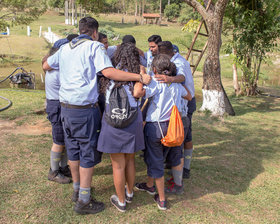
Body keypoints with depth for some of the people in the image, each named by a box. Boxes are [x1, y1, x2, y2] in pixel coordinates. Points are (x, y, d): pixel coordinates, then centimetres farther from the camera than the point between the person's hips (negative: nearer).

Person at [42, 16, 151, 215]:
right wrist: (140, 77, -20)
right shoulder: (95, 46, -7)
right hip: (85, 109, -7)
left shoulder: (65, 48, 14)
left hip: (65, 107, 8)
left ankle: (77, 190, 35)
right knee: (88, 153, 3)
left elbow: (46, 66, 27)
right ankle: (84, 201, 12)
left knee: (73, 150, 19)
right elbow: (109, 72, -21)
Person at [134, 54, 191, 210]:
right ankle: (149, 185, 45)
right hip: (174, 125, 6)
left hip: (155, 126, -6)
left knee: (156, 161, 10)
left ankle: (162, 200, 19)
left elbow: (137, 93, -29)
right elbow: (188, 96, 24)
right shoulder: (176, 83, 6)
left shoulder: (156, 82, -12)